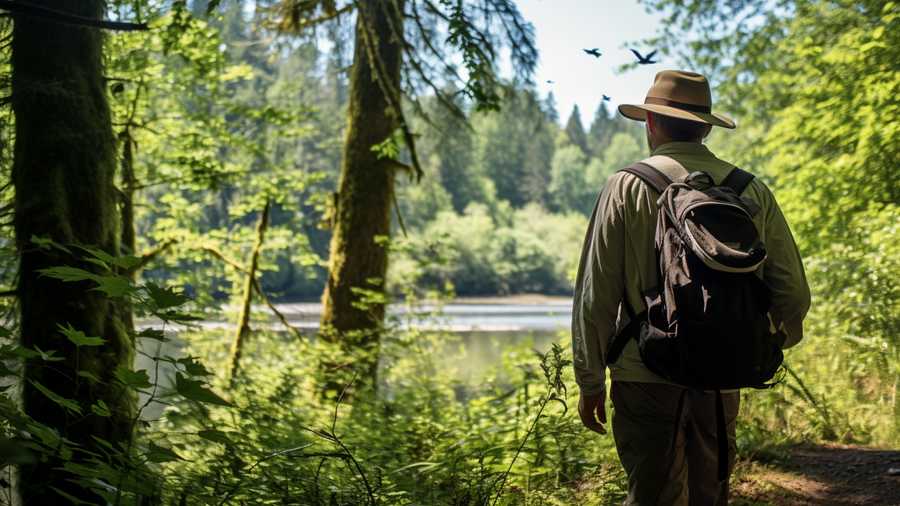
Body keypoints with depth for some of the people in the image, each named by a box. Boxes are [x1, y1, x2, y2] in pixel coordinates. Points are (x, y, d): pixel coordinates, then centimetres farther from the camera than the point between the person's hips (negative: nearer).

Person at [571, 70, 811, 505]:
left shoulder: (627, 188, -4)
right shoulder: (753, 192, 3)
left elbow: (595, 295, -6)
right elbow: (793, 293, 5)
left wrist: (590, 382, 3)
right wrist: (781, 338, 27)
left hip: (646, 377, -3)